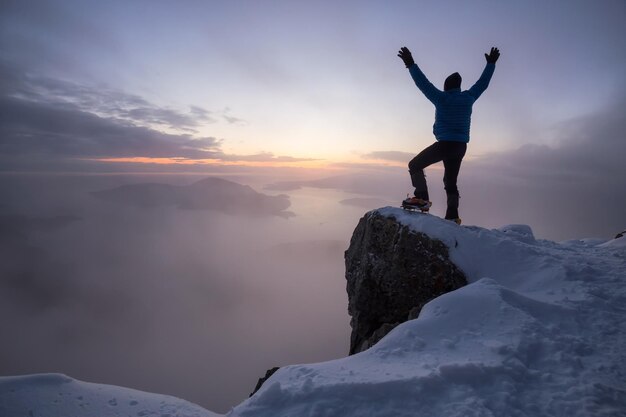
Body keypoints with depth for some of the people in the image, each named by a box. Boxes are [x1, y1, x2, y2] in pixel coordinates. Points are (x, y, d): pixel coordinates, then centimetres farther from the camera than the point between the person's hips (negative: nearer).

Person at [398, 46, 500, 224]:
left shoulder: (442, 98, -6)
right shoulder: (468, 97, 8)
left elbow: (423, 83, -10)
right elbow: (483, 82, 23)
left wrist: (411, 65, -10)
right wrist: (491, 64, 36)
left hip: (444, 144, -6)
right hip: (461, 146, 6)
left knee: (415, 165, 5)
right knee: (450, 181, 13)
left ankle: (422, 198, -11)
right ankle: (452, 216, 6)